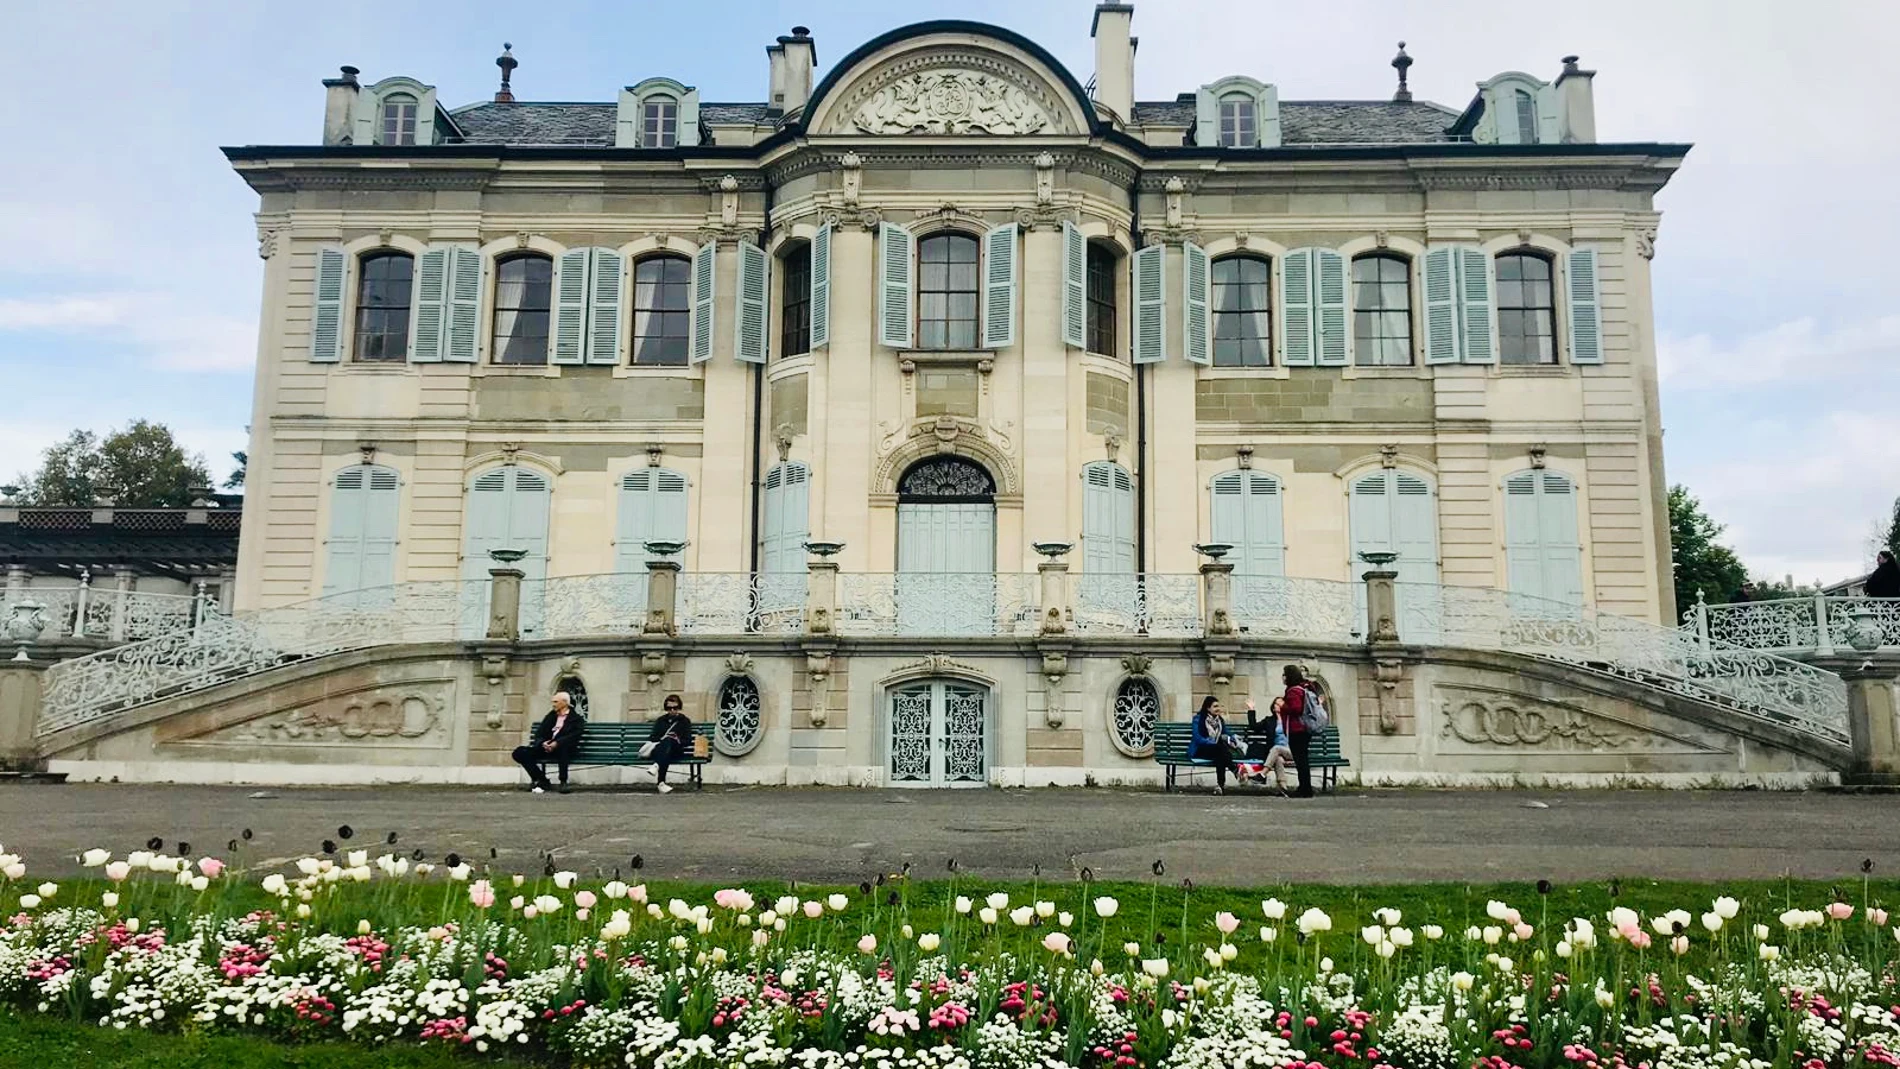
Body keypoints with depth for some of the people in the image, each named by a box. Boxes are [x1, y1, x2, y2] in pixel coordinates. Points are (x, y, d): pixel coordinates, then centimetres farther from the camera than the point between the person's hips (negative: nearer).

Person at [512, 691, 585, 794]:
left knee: (563, 745, -41)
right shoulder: (550, 716, 22)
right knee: (519, 752, -16)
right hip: (546, 747, 5)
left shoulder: (576, 718, 6)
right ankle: (541, 780, -8)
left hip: (562, 749, -5)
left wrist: (557, 743, -25)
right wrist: (543, 743, -9)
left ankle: (563, 782, -29)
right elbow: (540, 734, 14)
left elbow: (574, 736, -10)